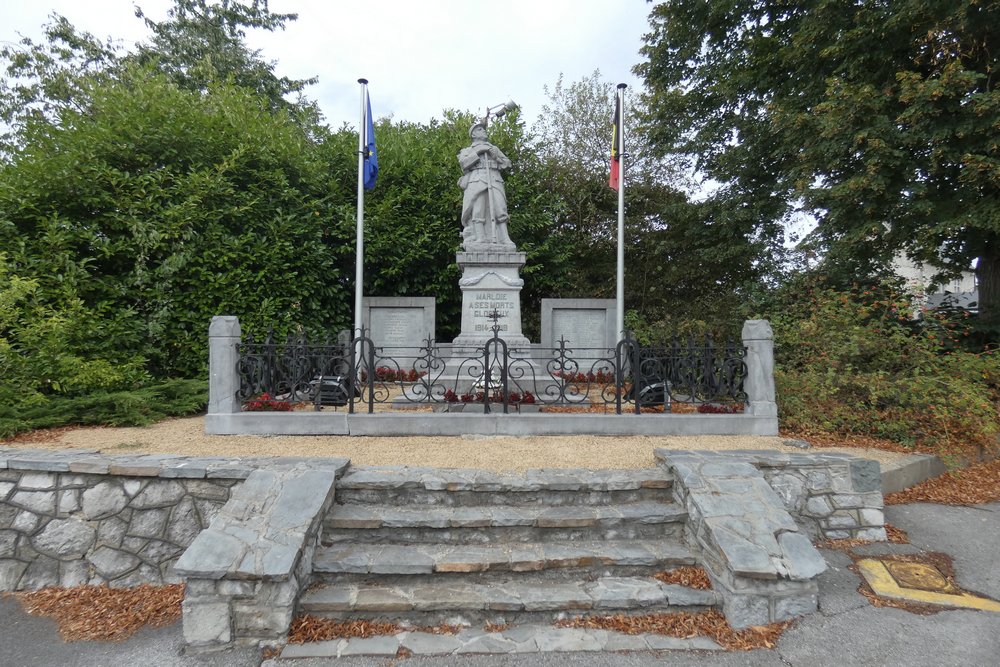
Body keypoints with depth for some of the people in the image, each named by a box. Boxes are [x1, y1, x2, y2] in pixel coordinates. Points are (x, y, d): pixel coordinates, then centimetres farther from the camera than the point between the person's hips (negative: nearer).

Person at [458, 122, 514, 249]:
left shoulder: (494, 148, 33)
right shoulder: (467, 150, 25)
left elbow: (507, 164, 23)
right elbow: (464, 163, 3)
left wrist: (496, 156, 6)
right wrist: (478, 152, 0)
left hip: (495, 181, 2)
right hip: (476, 180, -2)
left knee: (500, 210, -14)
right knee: (478, 210, -16)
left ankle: (504, 240, -22)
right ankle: (480, 239, -22)